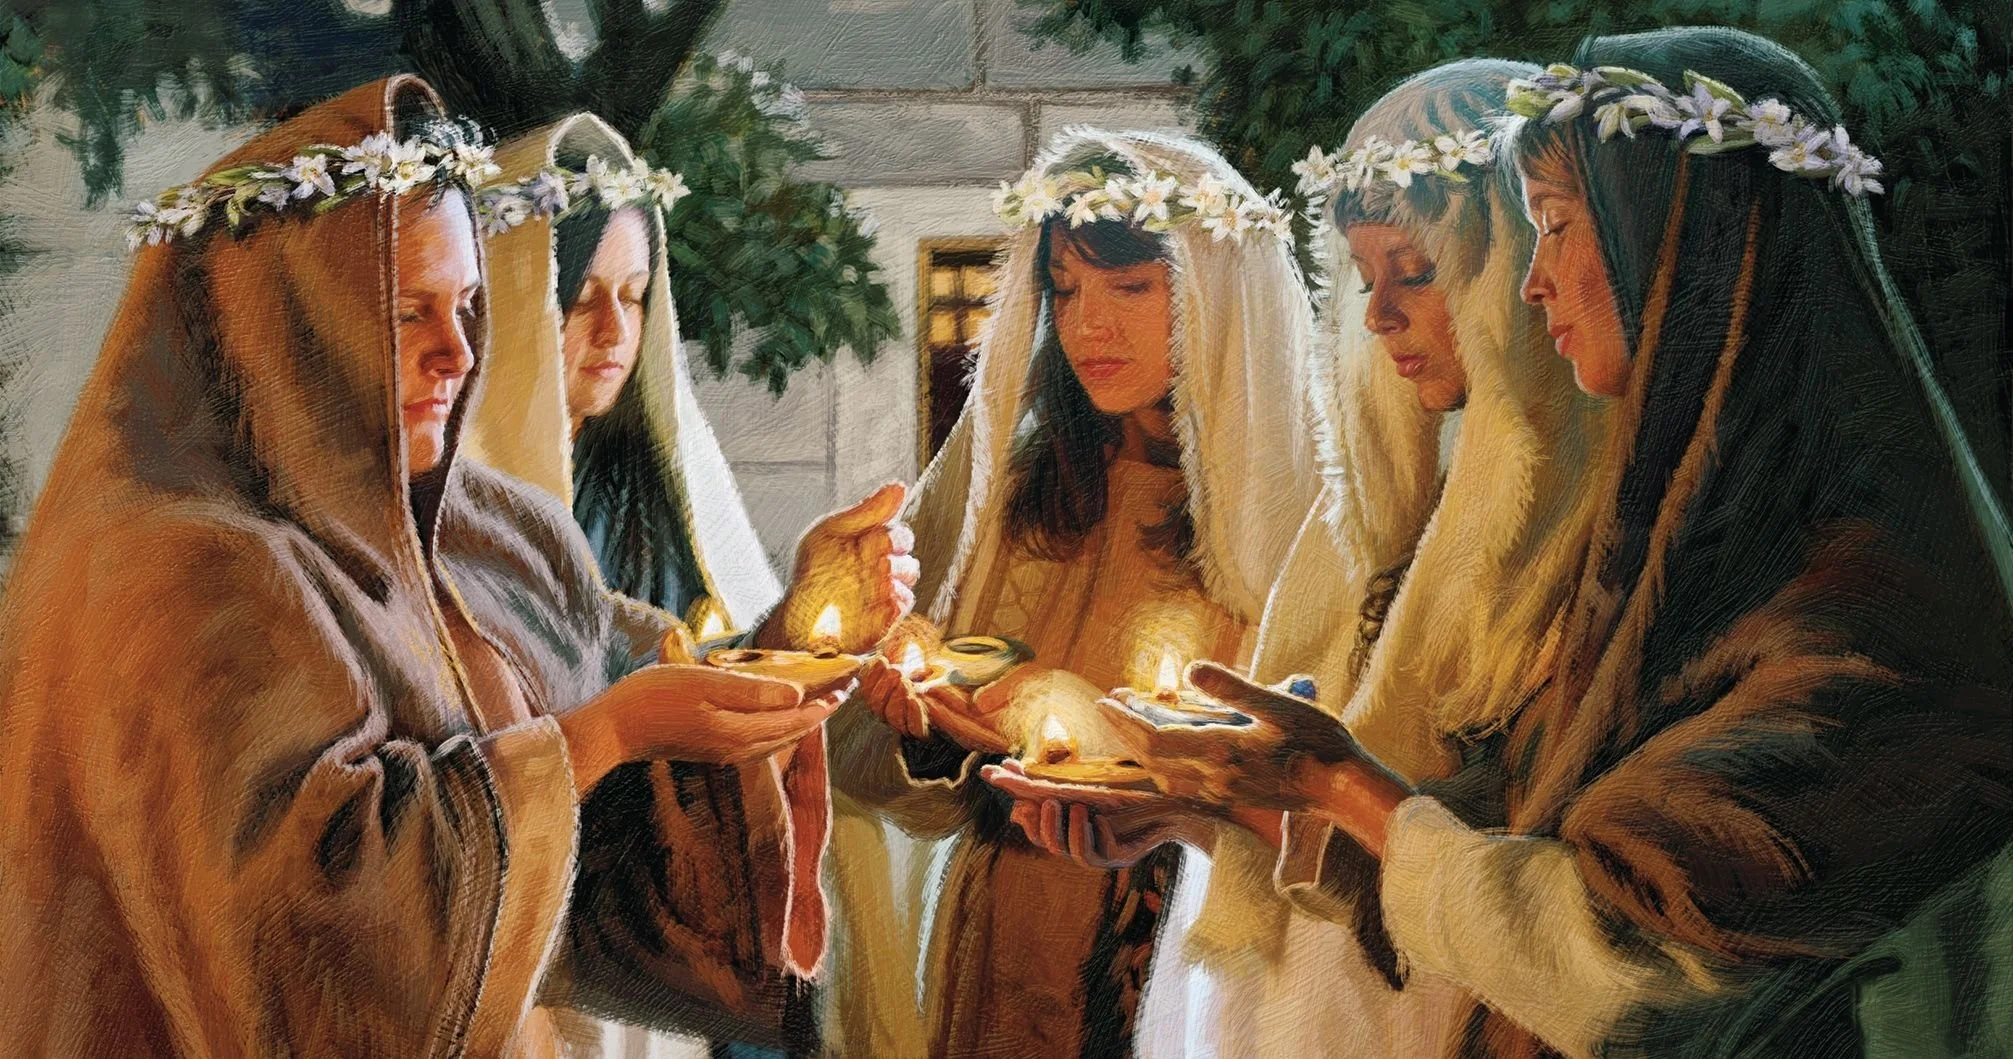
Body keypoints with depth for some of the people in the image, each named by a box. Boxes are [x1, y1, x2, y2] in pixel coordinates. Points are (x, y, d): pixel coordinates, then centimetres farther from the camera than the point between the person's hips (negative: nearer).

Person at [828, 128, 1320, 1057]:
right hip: (1000, 962, 3)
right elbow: (864, 765, 4)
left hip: (1190, 972, -3)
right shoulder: (998, 477, 2)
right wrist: (924, 739, -17)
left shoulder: (1304, 511, -10)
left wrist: (1103, 728, -24)